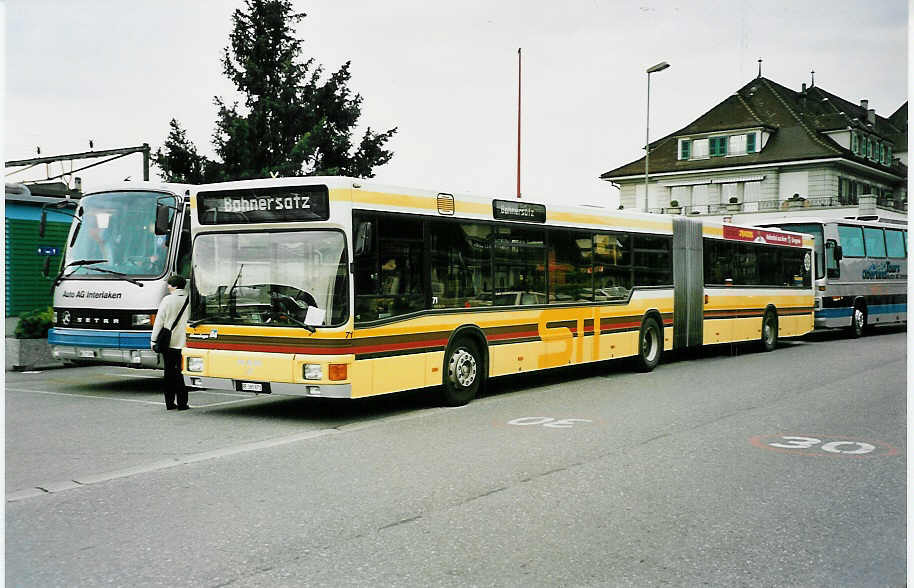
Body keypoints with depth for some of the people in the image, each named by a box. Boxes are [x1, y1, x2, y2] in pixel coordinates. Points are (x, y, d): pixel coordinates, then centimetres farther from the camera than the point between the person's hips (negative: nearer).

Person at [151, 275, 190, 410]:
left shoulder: (167, 300, -4)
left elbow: (159, 321, -3)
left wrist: (154, 340, 3)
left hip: (168, 343, -1)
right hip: (183, 343, 1)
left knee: (169, 372, 8)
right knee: (180, 372, 4)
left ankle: (170, 403, 11)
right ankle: (182, 403, 2)